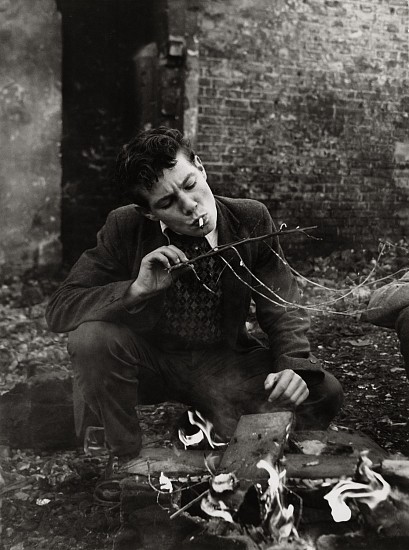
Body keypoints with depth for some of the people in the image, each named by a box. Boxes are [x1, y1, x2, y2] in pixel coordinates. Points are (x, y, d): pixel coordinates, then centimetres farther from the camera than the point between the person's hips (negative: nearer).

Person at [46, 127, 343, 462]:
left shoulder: (252, 220, -9)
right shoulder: (126, 228, -13)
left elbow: (282, 308, -3)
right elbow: (59, 309, -17)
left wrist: (295, 367, -23)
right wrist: (138, 289, -32)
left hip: (223, 364, 1)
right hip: (148, 359, -1)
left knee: (324, 394, -18)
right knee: (92, 337, -32)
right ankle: (128, 461, -9)